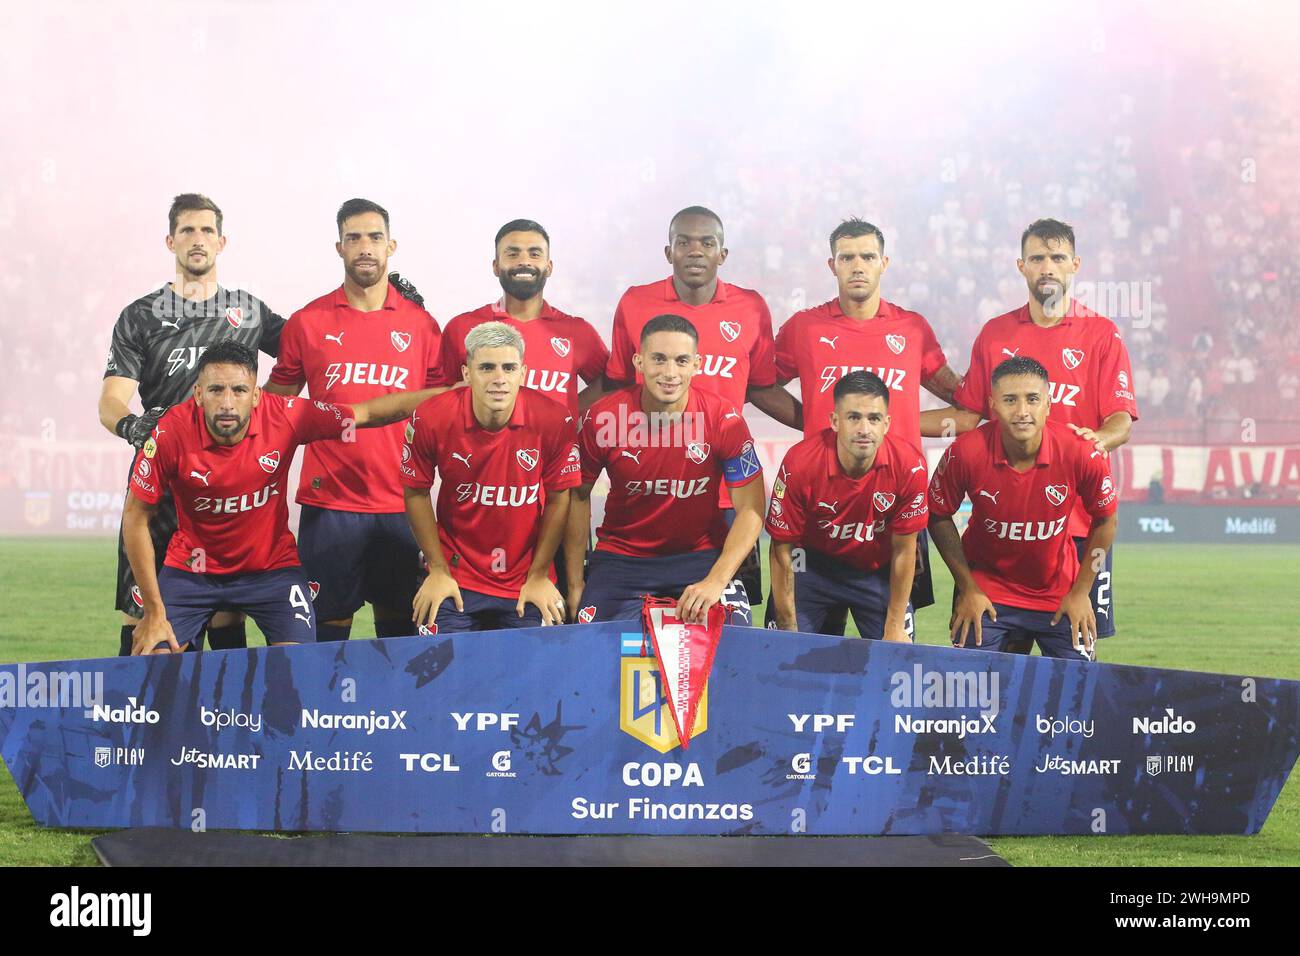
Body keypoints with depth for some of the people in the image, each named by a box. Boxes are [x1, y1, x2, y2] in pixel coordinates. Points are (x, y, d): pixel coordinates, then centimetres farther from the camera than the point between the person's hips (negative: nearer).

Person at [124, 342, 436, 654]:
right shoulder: (172, 433, -23)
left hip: (272, 565, 1)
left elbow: (369, 413, -6)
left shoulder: (285, 416, -21)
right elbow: (135, 518, -13)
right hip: (190, 568, 0)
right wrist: (154, 611, -12)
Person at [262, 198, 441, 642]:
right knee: (328, 626, 2)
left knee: (399, 623, 7)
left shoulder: (421, 324, 6)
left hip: (402, 505, 1)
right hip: (329, 502, -1)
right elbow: (275, 401, 14)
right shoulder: (307, 322, 5)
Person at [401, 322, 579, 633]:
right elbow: (416, 493, -1)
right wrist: (438, 570, 0)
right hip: (455, 581, 0)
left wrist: (539, 575, 1)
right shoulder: (432, 419, -15)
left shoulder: (554, 420, -15)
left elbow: (558, 499, -3)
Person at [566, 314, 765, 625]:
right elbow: (578, 496, 1)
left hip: (702, 553, -1)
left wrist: (716, 581, -24)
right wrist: (575, 584, -1)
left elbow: (750, 509, -11)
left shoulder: (724, 418, -15)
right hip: (620, 557, 1)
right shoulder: (602, 419, -13)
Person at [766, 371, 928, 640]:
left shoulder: (909, 465, -23)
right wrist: (788, 628, -13)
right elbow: (782, 548, -16)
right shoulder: (800, 464, -27)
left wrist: (895, 628, -7)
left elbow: (903, 550, -11)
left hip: (878, 569, 1)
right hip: (813, 565, -1)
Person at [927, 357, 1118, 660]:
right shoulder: (965, 452, -22)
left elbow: (1105, 520, -3)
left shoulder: (1082, 453, -20)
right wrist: (967, 588, -4)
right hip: (986, 589, -1)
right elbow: (939, 516, -4)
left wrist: (1080, 592, -1)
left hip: (1060, 592, 1)